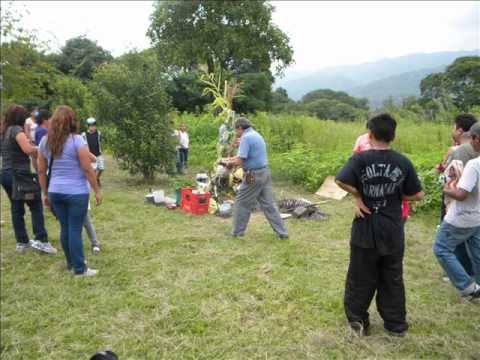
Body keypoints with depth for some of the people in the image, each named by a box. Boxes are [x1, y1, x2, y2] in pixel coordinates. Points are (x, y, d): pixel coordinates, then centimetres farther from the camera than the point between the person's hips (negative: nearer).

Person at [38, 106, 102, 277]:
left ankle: (71, 263, 30)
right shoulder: (77, 140, -10)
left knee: (65, 228, 16)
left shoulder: (45, 141, 7)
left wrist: (45, 194, 18)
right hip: (76, 192, -5)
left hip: (55, 192, 5)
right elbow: (87, 169, -12)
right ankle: (79, 269, 9)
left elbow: (41, 171, 10)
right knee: (75, 230, 0)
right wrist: (97, 190, -4)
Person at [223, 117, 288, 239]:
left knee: (242, 204, 5)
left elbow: (240, 161, -19)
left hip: (254, 176, -9)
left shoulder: (246, 137, -13)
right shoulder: (256, 135, 17)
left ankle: (237, 233, 14)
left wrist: (230, 163, 0)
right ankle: (282, 232, 11)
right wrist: (232, 159, 25)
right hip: (264, 172, 9)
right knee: (269, 204, 10)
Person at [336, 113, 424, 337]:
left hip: (366, 231, -2)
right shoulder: (403, 162, -4)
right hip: (392, 232, 2)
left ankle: (358, 322, 22)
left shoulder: (360, 159, -11)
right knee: (392, 279, 17)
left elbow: (341, 181, -26)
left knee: (361, 279, 12)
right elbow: (417, 195, 0)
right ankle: (396, 324, 29)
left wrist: (358, 197, -11)